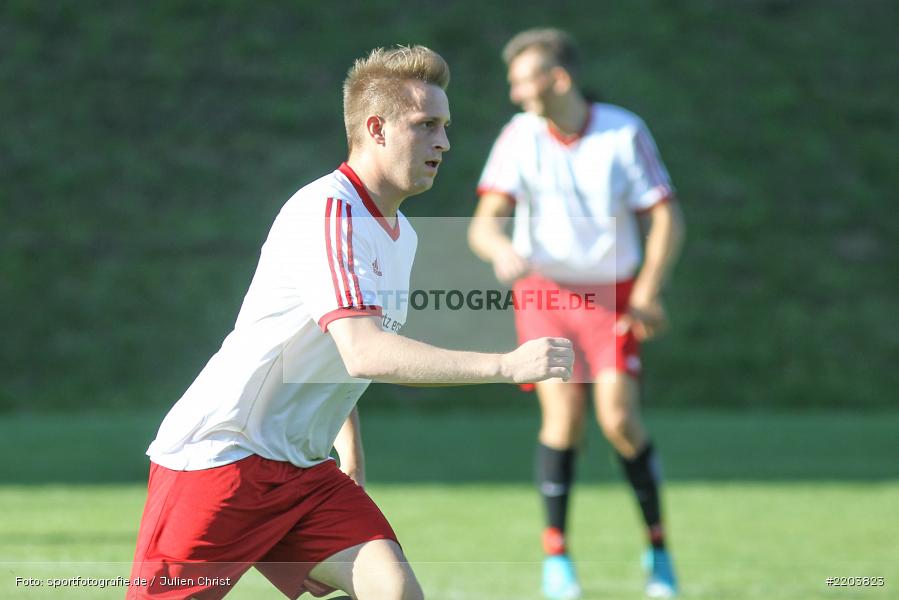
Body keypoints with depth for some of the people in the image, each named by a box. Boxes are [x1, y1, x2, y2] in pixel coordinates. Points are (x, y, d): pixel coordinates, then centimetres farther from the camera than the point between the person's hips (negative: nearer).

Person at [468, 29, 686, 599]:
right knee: (564, 416, -15)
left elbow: (666, 218, -6)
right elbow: (484, 222, -12)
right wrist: (501, 251, -36)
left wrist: (648, 292, -19)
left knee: (620, 420, -13)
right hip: (543, 291, 1)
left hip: (612, 295, -1)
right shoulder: (520, 137, -7)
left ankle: (658, 546, 8)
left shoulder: (625, 133, -9)